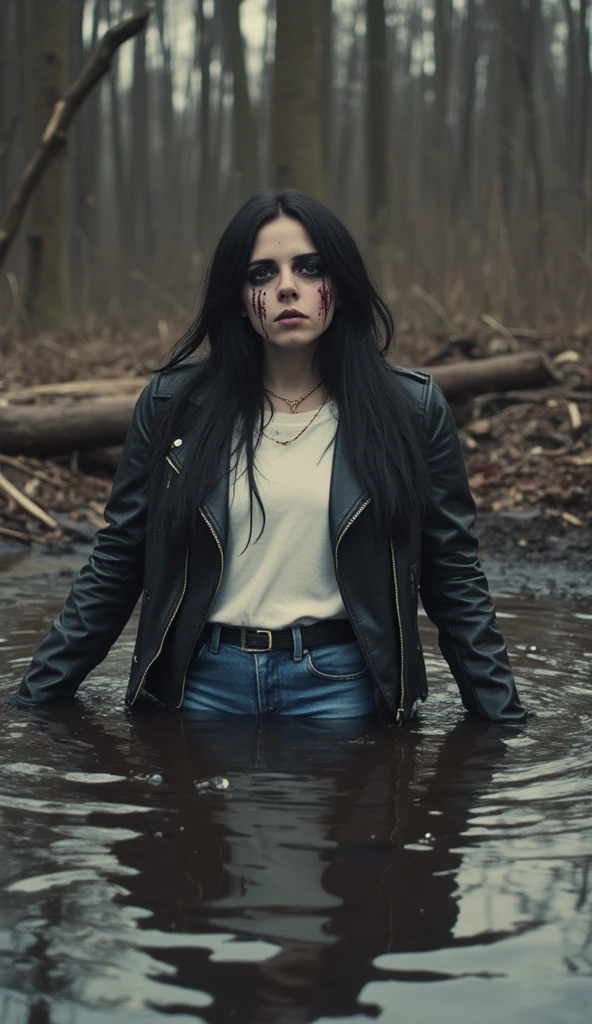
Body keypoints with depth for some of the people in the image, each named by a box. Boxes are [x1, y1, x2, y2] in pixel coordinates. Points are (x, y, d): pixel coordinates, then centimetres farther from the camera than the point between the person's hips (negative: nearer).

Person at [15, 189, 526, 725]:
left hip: (339, 687, -1)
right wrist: (36, 697, 1)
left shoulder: (412, 410, -2)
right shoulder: (174, 404, -1)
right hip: (204, 685, 1)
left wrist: (507, 722, 1)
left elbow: (456, 579, 2)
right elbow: (113, 567, 4)